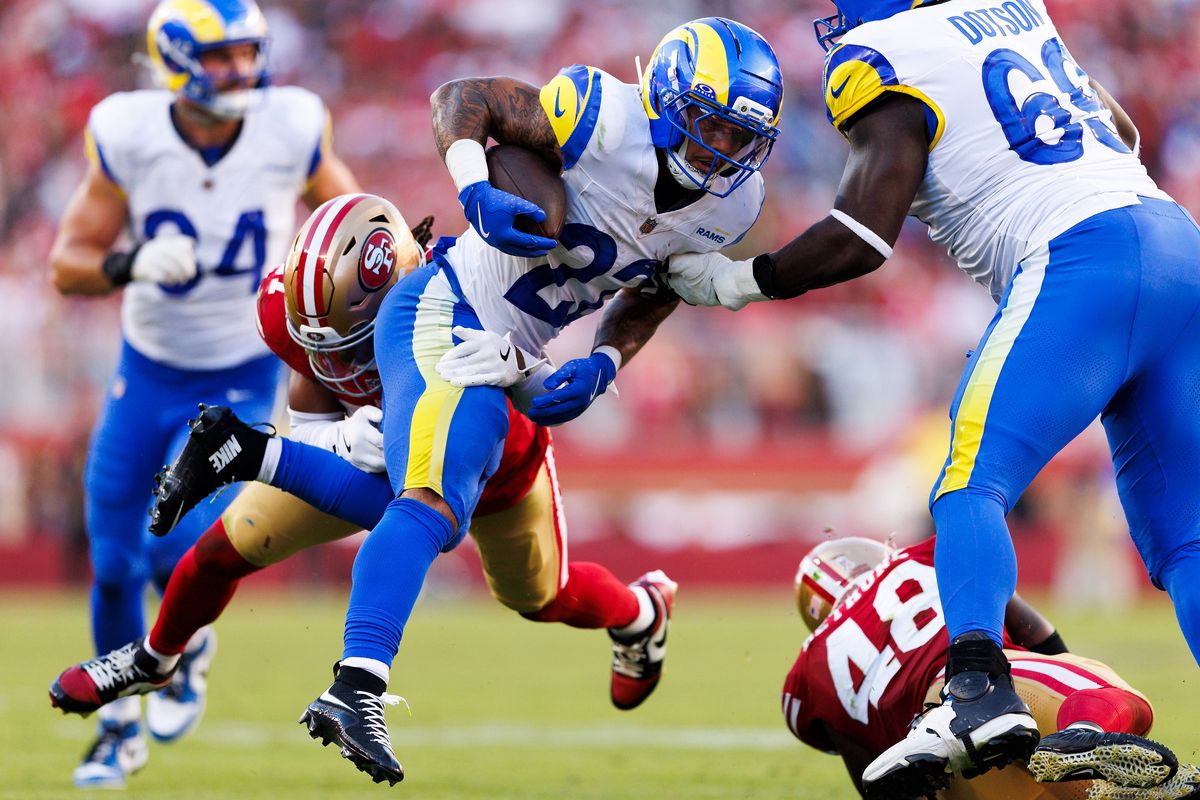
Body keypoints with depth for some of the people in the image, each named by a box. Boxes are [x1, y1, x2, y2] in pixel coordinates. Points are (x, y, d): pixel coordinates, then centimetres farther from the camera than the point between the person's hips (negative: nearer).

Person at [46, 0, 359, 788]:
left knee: (177, 544, -20)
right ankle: (122, 724, 31)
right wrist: (131, 265, -30)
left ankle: (191, 644, 16)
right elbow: (67, 264, -11)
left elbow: (343, 206, 5)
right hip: (148, 374, 2)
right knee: (114, 563, 5)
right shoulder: (130, 139, -16)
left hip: (243, 381, -2)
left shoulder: (290, 130, -16)